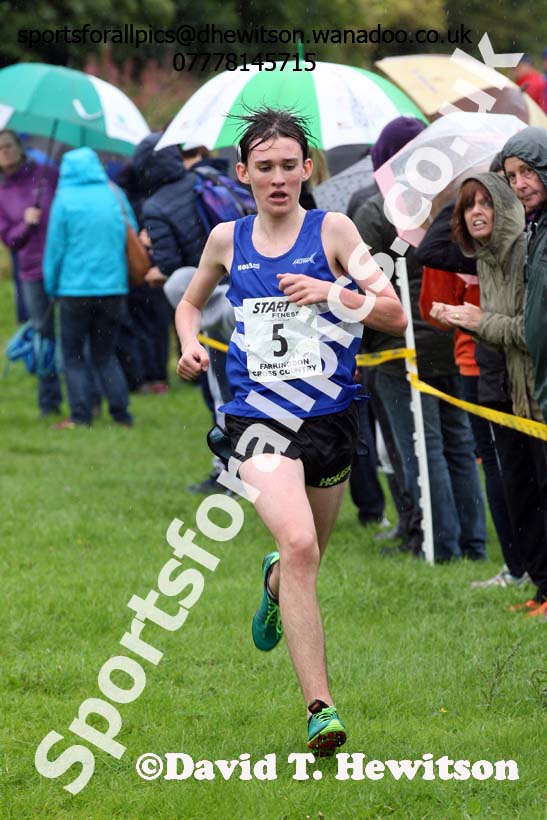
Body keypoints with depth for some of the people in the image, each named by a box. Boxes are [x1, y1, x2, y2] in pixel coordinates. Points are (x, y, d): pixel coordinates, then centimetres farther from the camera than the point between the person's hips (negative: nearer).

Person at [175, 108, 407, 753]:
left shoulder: (332, 230, -1)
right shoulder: (227, 240, 5)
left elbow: (396, 317, -5)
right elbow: (190, 302, 25)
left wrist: (333, 293, -21)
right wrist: (190, 346, 4)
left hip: (331, 417, 1)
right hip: (259, 418, -1)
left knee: (303, 561, 18)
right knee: (299, 545, -24)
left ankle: (274, 581, 59)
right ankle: (320, 708, -25)